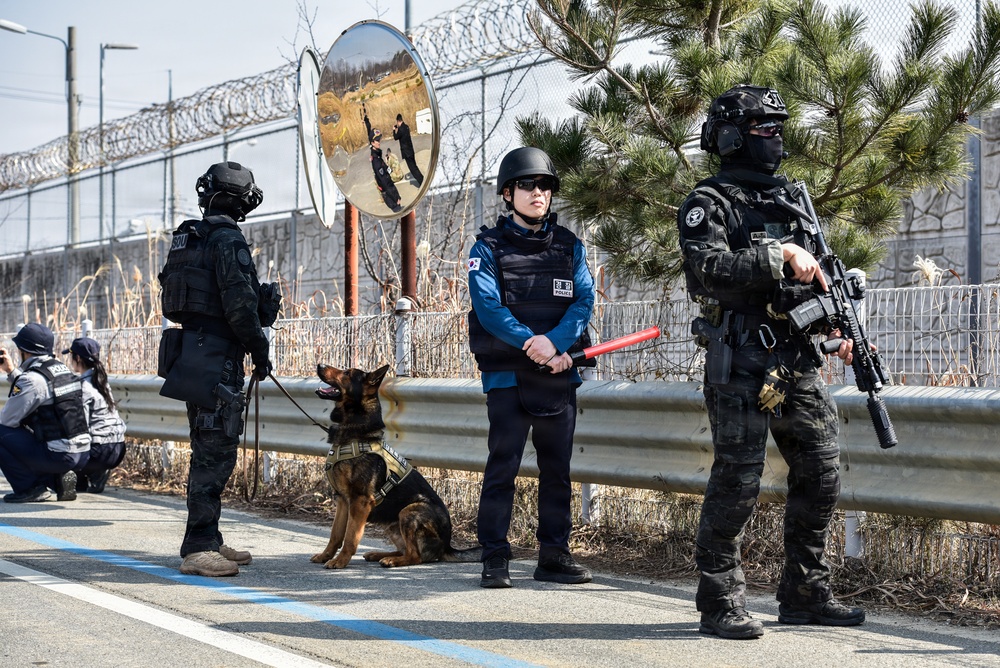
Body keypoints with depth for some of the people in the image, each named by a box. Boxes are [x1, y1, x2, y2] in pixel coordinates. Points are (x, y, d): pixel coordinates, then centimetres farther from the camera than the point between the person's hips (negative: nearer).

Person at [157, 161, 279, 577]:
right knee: (216, 453, -8)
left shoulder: (186, 241, 15)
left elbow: (172, 301, 20)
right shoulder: (228, 240, -13)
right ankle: (198, 548, -9)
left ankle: (207, 541, 21)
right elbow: (240, 305, -19)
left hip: (189, 352, 10)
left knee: (208, 452, 15)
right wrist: (261, 352, -8)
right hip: (218, 357, -10)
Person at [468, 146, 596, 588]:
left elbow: (584, 300, 0)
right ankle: (495, 559, 0)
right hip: (506, 374, -3)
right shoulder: (489, 246, 3)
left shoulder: (568, 246, 12)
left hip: (559, 375, 4)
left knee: (557, 468, 7)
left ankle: (554, 556, 15)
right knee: (502, 465, -5)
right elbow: (487, 305, -10)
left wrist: (555, 343, -18)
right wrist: (533, 344, -21)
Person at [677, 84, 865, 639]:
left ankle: (805, 595, 20)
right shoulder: (708, 204, -3)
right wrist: (779, 256, -23)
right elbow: (712, 269, -20)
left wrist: (835, 326, 11)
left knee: (821, 475, 8)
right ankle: (720, 605, 3)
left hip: (799, 362, 8)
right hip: (742, 366, -7)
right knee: (737, 482, -6)